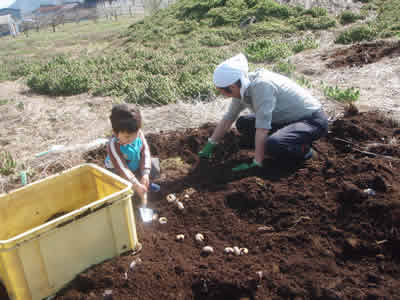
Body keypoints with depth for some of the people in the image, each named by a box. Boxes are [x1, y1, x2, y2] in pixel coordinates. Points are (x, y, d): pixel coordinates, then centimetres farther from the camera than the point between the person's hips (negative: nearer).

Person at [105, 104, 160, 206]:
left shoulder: (138, 133, -23)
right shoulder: (113, 146, -34)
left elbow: (145, 152, -20)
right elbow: (122, 168, -36)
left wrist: (145, 174, -31)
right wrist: (137, 186, -42)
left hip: (136, 166, 5)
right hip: (117, 170, -5)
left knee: (154, 164, -12)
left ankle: (147, 183, 17)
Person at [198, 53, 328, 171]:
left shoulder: (262, 85, -30)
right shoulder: (242, 88, -4)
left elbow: (262, 128, -31)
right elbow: (228, 118, 7)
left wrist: (256, 164, -28)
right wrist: (209, 146, 8)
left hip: (313, 120, -9)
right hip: (289, 119, 9)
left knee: (273, 145, -34)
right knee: (242, 124, 6)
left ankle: (304, 150, -4)